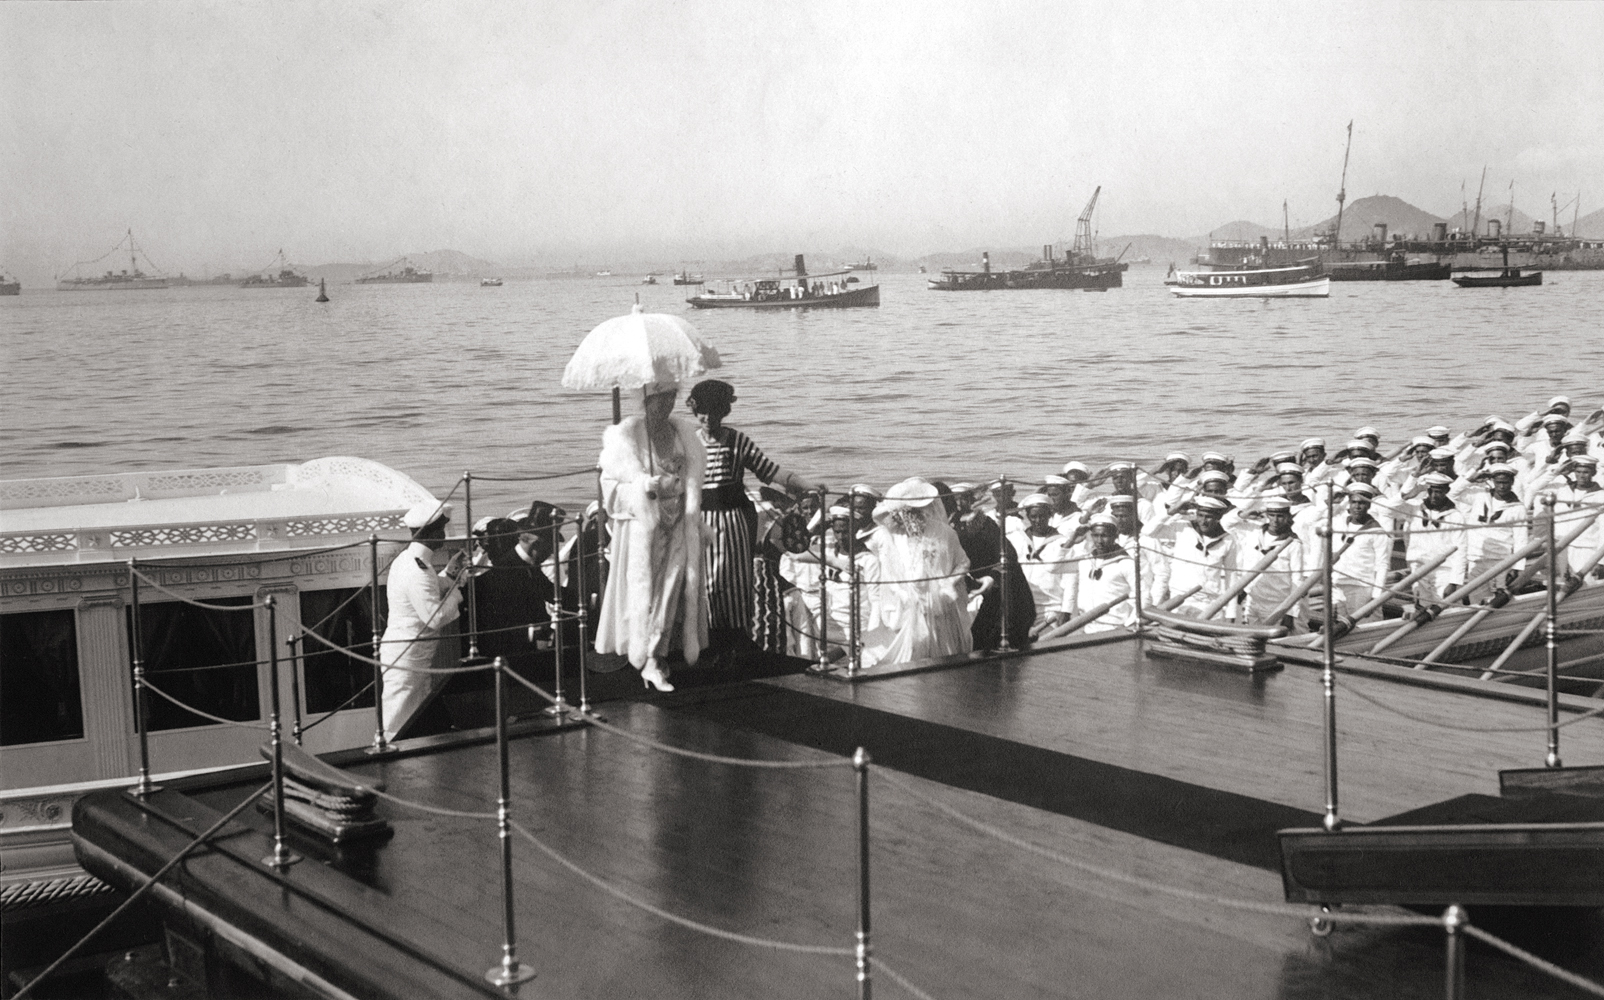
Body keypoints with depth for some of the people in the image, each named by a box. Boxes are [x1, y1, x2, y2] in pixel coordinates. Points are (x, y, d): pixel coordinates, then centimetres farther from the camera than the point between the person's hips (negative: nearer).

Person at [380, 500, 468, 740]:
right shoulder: (418, 569, -24)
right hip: (407, 657, -10)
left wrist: (449, 574, 11)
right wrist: (457, 589, -12)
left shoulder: (407, 559, 8)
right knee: (400, 728, -2)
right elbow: (435, 617, -25)